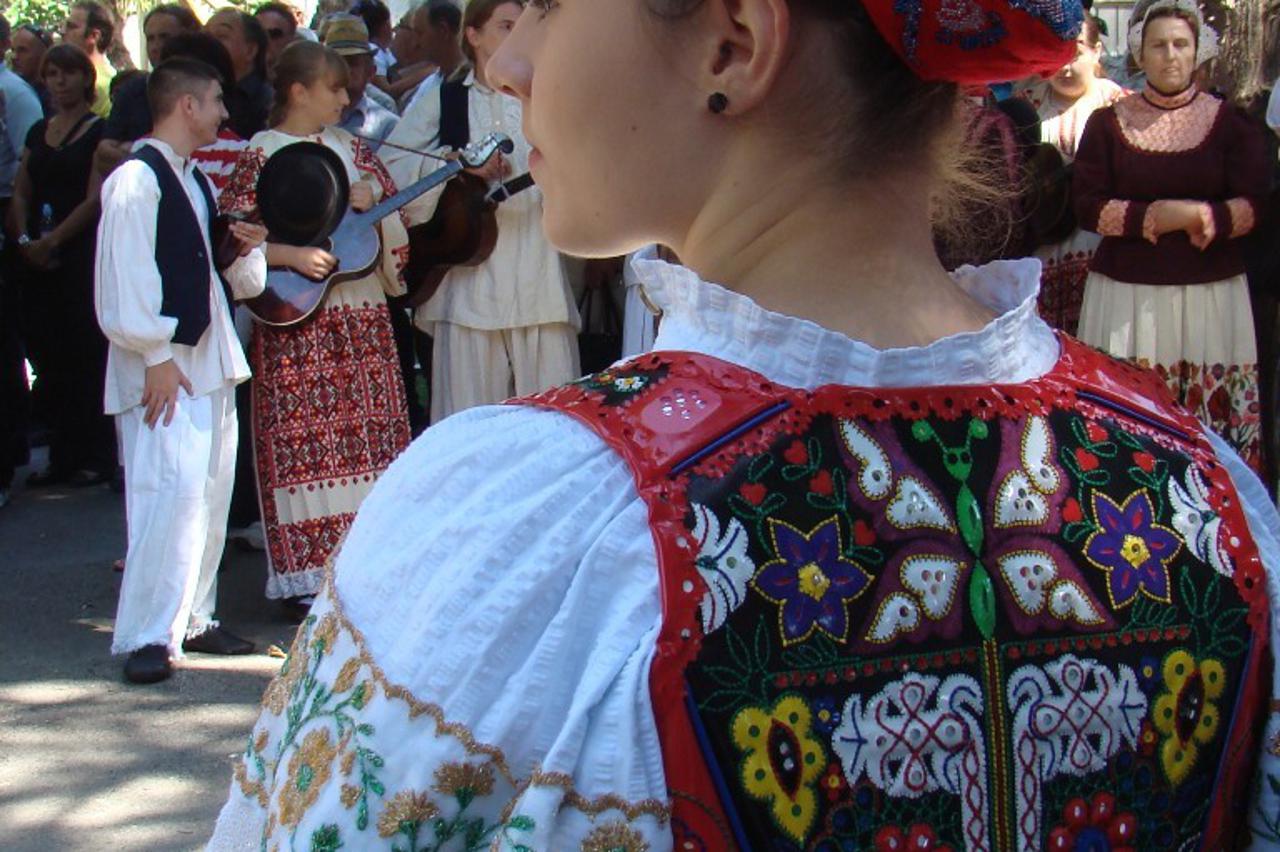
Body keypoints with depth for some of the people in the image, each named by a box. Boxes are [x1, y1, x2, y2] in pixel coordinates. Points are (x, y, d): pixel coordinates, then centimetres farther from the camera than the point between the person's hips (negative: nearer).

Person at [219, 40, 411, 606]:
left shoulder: (348, 147, 12)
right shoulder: (262, 155, -4)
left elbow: (395, 208, 14)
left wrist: (371, 198, -6)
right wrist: (292, 256, -19)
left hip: (362, 314, 6)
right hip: (296, 319, -6)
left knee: (369, 430, 6)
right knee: (307, 437, -4)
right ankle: (308, 574, 2)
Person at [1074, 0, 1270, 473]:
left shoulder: (1231, 122, 6)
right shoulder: (1108, 123, 6)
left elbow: (1253, 206, -2)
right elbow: (1089, 208, -2)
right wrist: (1170, 214, -12)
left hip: (1211, 293, 0)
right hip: (1126, 293, 0)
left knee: (1214, 414, -5)